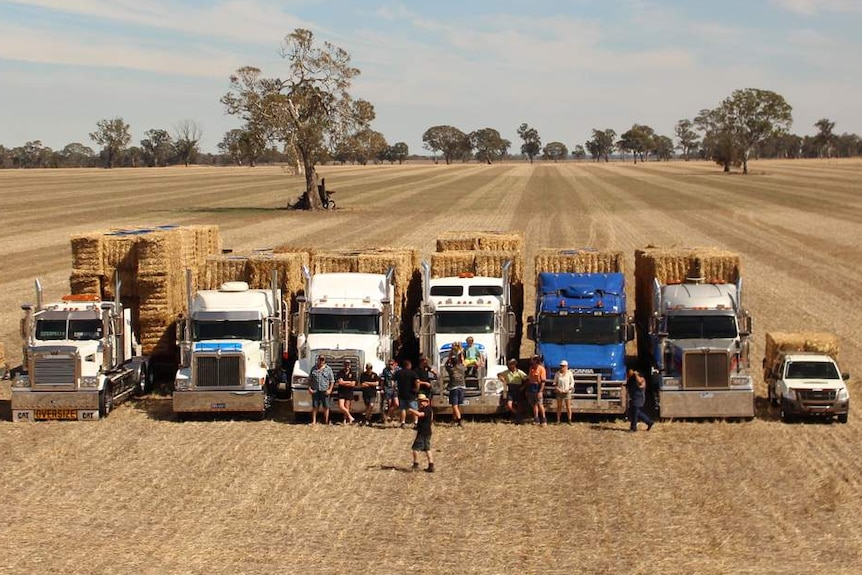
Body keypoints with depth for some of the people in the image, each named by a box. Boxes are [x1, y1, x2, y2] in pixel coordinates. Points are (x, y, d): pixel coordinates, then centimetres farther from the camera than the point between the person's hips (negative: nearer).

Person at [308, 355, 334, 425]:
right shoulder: (313, 369, 9)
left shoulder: (328, 369, 4)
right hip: (315, 391, 1)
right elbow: (310, 379, 12)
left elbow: (332, 381, 4)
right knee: (315, 406, 2)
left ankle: (326, 421, 10)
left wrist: (330, 389, -7)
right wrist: (309, 388, 0)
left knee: (326, 407, 2)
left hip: (325, 391, -1)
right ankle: (314, 421, 8)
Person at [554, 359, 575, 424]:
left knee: (568, 407, 0)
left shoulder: (569, 374, -1)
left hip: (567, 393, -2)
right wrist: (556, 388, -10)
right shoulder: (557, 374, 3)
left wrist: (568, 389, -12)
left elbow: (572, 383, 2)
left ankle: (569, 420, 6)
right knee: (559, 407, 6)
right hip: (559, 392, 2)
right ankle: (558, 420, 13)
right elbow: (554, 383, 9)